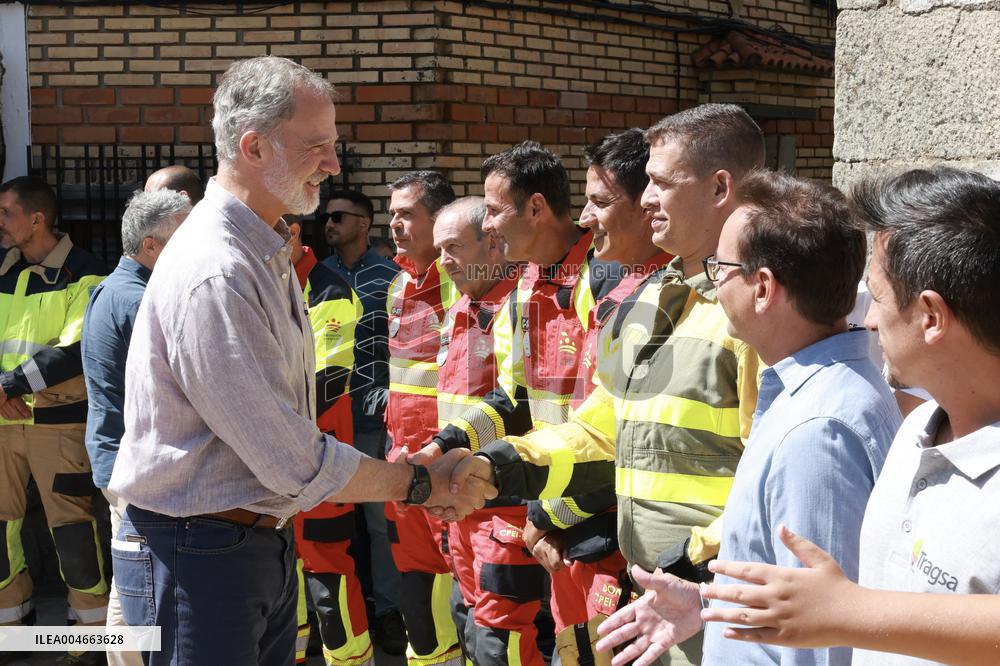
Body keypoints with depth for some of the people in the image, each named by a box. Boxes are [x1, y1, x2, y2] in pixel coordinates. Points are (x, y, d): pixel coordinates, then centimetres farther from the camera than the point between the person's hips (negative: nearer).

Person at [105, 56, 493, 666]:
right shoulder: (215, 276, -24)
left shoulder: (267, 254, 11)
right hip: (198, 554, -9)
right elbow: (295, 465, -23)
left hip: (267, 540, 9)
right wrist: (421, 484, -11)